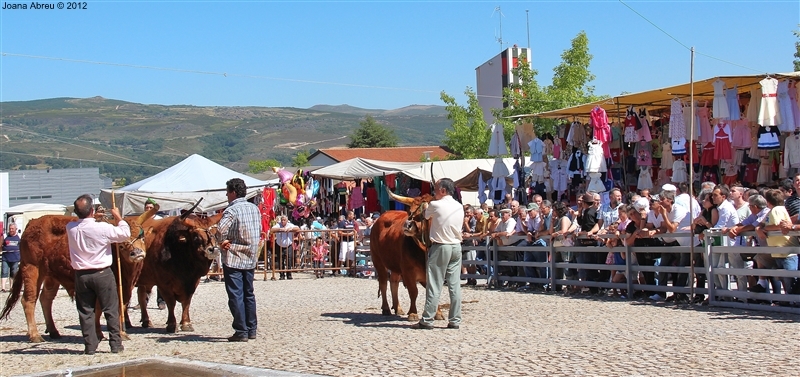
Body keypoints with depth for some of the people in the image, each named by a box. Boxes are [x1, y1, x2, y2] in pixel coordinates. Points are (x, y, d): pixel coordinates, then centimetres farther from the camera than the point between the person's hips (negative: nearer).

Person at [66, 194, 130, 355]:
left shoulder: (70, 228, -5)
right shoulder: (103, 228, -16)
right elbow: (125, 233, -3)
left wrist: (92, 218, 25)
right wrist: (118, 218, 9)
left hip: (81, 275, 3)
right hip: (103, 274, -3)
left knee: (85, 311, 10)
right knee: (111, 310, 7)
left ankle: (90, 346, 10)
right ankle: (115, 344, 9)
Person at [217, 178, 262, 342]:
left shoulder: (231, 210, -14)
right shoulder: (255, 208, 8)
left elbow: (220, 230, -27)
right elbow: (259, 231, 13)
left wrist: (223, 241, -8)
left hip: (233, 259, -7)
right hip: (251, 258, 7)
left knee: (236, 295, -3)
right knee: (248, 294, 15)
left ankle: (241, 332, -4)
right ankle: (252, 329, 19)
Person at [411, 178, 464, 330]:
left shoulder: (435, 205, -10)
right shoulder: (460, 207, 6)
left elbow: (426, 215, 8)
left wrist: (426, 205, 27)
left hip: (440, 247, -5)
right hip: (456, 247, 5)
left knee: (434, 286, -3)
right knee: (455, 285, 6)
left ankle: (427, 320, 0)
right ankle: (455, 320, 7)